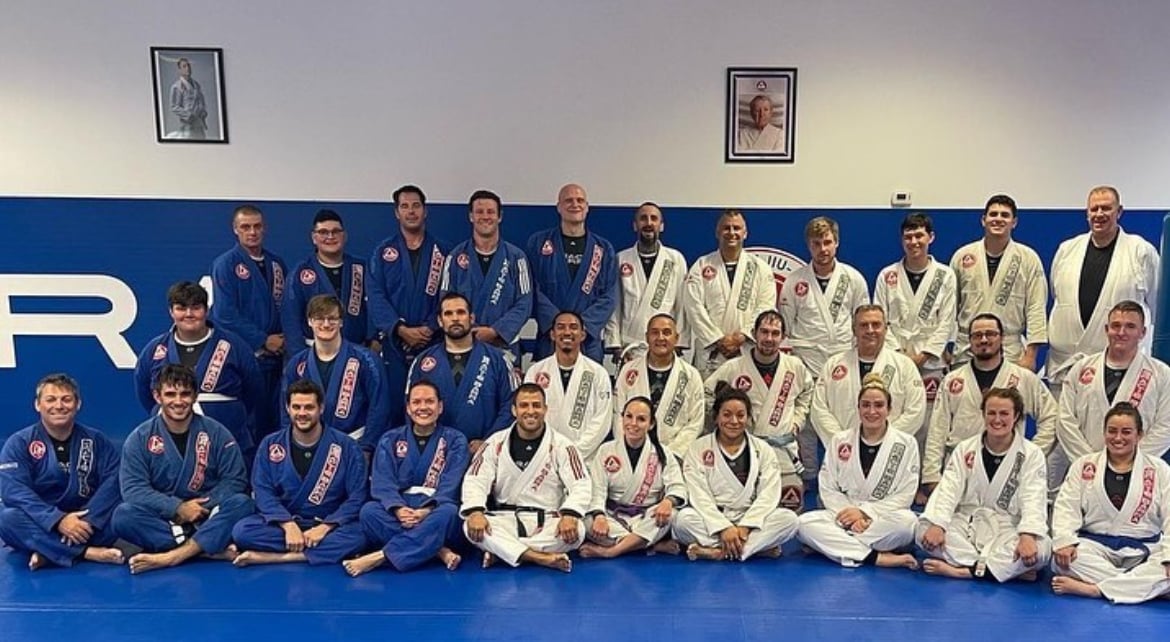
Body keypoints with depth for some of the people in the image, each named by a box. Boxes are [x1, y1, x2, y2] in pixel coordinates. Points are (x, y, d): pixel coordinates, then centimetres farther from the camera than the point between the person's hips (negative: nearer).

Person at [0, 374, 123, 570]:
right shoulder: (19, 443, -2)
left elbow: (113, 479, -9)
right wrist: (58, 519, -30)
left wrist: (88, 520, -26)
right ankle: (88, 552, -34)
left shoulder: (96, 440, 4)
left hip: (85, 521, 1)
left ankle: (48, 552, -28)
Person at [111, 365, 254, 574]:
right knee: (123, 516, -29)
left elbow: (235, 479, -2)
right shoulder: (140, 438, 0)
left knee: (242, 503, -28)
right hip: (162, 520, 0)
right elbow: (133, 488, -9)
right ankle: (211, 548, -29)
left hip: (206, 517, 0)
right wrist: (177, 508, -20)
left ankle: (172, 556, -36)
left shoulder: (216, 433, 0)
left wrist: (201, 506, -16)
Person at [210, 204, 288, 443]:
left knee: (274, 421, 8)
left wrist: (284, 340, -2)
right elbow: (225, 314, -10)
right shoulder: (226, 264, -2)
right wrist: (263, 340, -11)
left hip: (276, 356, 5)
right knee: (248, 423, -3)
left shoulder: (277, 264, 14)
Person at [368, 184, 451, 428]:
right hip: (394, 342, 1)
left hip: (432, 342, 0)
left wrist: (430, 328, -13)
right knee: (394, 406, 1)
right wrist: (401, 329, -13)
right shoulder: (383, 252, 9)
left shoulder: (443, 251, 8)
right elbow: (375, 297, -1)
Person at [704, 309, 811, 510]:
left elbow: (807, 393, 25)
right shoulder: (733, 368, -4)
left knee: (792, 506, -1)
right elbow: (707, 393, 7)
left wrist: (796, 422, 13)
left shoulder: (795, 366, 5)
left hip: (784, 450, 2)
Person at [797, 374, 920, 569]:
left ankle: (828, 545, -24)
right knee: (805, 523, -28)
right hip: (844, 516, 1)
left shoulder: (906, 444, 2)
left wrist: (864, 511, -15)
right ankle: (876, 557, -30)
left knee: (908, 522, -36)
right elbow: (828, 489, 2)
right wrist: (851, 515, -16)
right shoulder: (839, 441, 5)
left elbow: (905, 495, -3)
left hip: (885, 520, -1)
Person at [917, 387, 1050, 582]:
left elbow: (1034, 500, -12)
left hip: (1007, 530, -1)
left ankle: (962, 570, -32)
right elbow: (948, 489, -5)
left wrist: (1027, 535, -32)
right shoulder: (965, 449, 6)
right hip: (966, 525, 1)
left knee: (1039, 548, -34)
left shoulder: (1032, 454, 1)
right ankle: (1010, 569, -28)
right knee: (924, 531, -28)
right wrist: (937, 525, -24)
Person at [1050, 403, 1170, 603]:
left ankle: (1091, 588, -34)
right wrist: (1064, 541, -19)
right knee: (1063, 557, -33)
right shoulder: (1084, 465, 9)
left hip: (1143, 550, 0)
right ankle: (1141, 586, -26)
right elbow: (1066, 507, 0)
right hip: (1094, 545, 0)